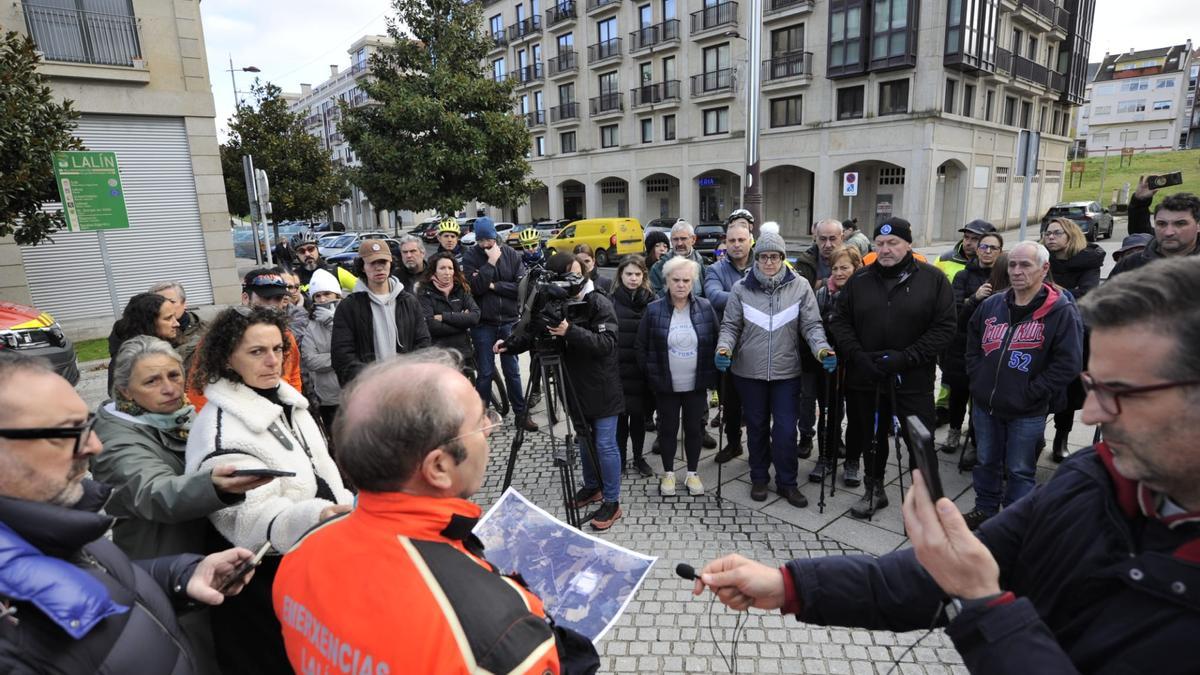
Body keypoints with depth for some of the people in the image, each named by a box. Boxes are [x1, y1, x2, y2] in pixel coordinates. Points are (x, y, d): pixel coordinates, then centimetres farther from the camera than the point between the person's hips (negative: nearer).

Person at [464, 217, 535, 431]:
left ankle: (521, 413, 20)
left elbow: (521, 285, -8)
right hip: (483, 323, -1)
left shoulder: (510, 254, 0)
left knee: (512, 370, 11)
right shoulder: (471, 257, -4)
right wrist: (491, 263, -18)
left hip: (508, 321, 2)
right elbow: (474, 287, -18)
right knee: (485, 372, 6)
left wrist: (494, 286, -14)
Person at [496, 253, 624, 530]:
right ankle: (592, 486, 38)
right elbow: (534, 333, 6)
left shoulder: (599, 304, -16)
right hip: (576, 387, 6)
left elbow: (606, 343, -26)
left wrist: (571, 332, -37)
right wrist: (510, 344, -12)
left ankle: (612, 502, 13)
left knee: (604, 444, 0)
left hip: (601, 389, -6)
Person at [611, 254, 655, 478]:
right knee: (620, 414, 7)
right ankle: (620, 457, 23)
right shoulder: (611, 301, -2)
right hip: (618, 369, -1)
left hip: (641, 371, 1)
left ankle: (638, 457, 26)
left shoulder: (652, 301, 2)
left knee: (639, 414, 10)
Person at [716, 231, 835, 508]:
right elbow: (730, 326, 0)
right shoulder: (742, 288, -3)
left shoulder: (800, 286, -3)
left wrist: (822, 349, -21)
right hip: (749, 372, 1)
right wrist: (724, 348, -19)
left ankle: (787, 482, 24)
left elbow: (811, 325, -3)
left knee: (786, 430, 4)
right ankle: (759, 477, 32)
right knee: (756, 427, 14)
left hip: (786, 372, 0)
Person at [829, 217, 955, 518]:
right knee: (872, 438, 17)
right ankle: (874, 491, 36)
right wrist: (857, 355, -11)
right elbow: (841, 321, 5)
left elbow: (944, 327, -7)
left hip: (913, 379, -2)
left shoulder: (933, 278, -3)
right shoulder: (860, 279, 4)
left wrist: (906, 357, -17)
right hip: (866, 377, 3)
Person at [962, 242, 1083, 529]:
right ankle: (985, 509, 35)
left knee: (1019, 470, 9)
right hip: (985, 404, 5)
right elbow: (972, 345, 17)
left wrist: (1032, 393, -14)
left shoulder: (1061, 311, -11)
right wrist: (978, 381, 7)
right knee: (987, 462, 18)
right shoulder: (991, 305, 4)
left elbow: (1068, 364, -14)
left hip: (1027, 413, -4)